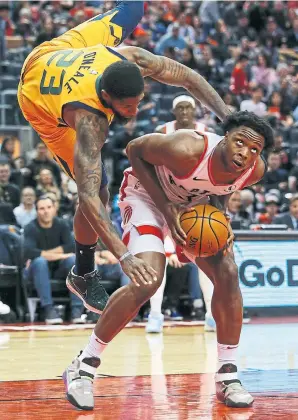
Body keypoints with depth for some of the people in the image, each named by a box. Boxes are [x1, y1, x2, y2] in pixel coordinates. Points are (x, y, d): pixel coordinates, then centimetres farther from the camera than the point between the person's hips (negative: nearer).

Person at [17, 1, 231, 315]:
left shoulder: (132, 59, -35)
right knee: (97, 190, -9)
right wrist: (123, 256, -60)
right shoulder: (90, 121, -46)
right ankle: (82, 276, 12)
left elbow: (188, 77, -19)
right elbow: (87, 195, -51)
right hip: (38, 97, -5)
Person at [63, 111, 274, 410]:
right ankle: (84, 367, -11)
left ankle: (227, 377, 4)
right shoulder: (187, 150, -40)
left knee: (228, 275, -9)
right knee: (148, 281, -24)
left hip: (194, 204, 6)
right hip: (146, 193, -6)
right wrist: (167, 208, -28)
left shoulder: (255, 170, -21)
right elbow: (135, 149, -22)